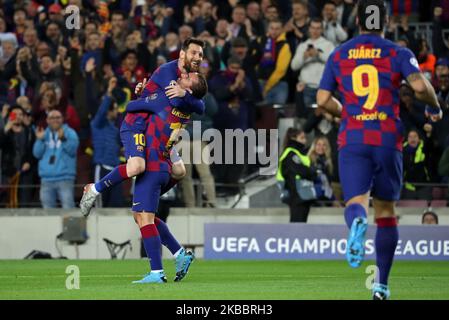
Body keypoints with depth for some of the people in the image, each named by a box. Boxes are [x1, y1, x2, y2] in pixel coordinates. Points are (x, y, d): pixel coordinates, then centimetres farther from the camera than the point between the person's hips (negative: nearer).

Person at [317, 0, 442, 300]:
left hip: (352, 140, 0)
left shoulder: (338, 55, 10)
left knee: (356, 201, -9)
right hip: (388, 140, 0)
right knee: (386, 211, 11)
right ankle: (382, 284, 11)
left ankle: (357, 222, -48)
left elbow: (323, 99, 9)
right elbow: (420, 85, -13)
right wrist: (435, 108, 6)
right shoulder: (398, 53, 3)